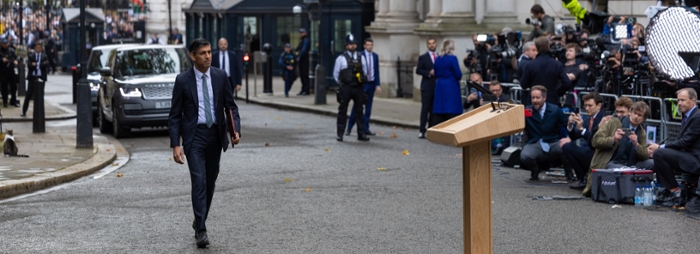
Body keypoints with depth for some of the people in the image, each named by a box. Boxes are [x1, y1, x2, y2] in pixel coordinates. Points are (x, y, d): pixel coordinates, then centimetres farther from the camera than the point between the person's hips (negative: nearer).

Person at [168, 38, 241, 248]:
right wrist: (175, 145, -12)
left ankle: (199, 221, 31)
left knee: (210, 182, 12)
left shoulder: (220, 76, 2)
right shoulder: (182, 80, -5)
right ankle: (201, 231, -12)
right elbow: (175, 115, -4)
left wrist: (236, 130, -10)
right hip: (194, 135, -3)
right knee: (199, 181, -13)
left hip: (215, 134, 4)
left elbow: (231, 106, 7)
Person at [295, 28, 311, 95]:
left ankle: (306, 90, -8)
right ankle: (303, 90, 16)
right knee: (301, 75, 11)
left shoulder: (306, 40, -11)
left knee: (305, 75, -9)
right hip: (301, 60, 10)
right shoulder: (301, 40, 19)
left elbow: (304, 49, -19)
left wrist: (299, 57, -19)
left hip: (304, 59, -10)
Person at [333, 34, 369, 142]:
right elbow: (335, 74, 6)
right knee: (342, 111, 2)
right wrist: (342, 84, 8)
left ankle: (361, 134, 11)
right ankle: (340, 135, 7)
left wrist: (363, 81, 10)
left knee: (359, 111, 7)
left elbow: (365, 72, 18)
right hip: (345, 88, -3)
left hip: (358, 88, 3)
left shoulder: (361, 57, 9)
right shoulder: (341, 58, -1)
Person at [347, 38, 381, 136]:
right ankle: (349, 128, 7)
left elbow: (377, 71, 10)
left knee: (368, 107, 7)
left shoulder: (375, 56, 8)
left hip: (371, 84, 4)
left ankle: (366, 129, 12)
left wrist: (377, 85, 2)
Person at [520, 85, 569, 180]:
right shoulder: (527, 111, 5)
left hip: (553, 144, 1)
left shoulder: (555, 110, 7)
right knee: (524, 156, -35)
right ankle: (535, 171, 4)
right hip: (534, 145, 0)